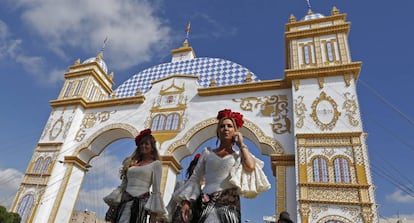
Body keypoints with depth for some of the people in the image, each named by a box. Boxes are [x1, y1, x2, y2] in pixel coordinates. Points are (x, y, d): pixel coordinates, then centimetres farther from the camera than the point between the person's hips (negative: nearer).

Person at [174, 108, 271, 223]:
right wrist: (186, 201, -1)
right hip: (207, 203, 1)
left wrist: (241, 144, 2)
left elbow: (251, 167, -11)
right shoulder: (207, 152, 14)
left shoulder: (239, 154, 11)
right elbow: (195, 178, 11)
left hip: (229, 204, -1)